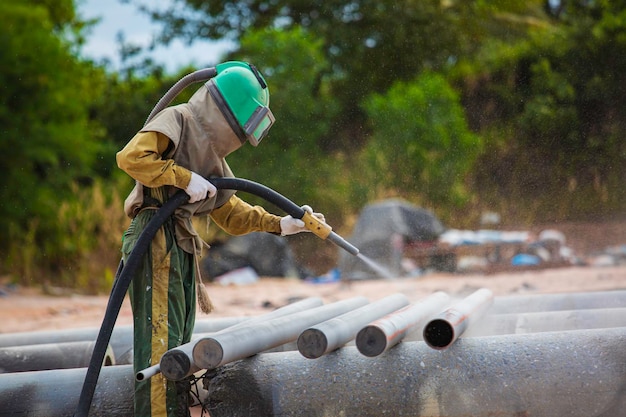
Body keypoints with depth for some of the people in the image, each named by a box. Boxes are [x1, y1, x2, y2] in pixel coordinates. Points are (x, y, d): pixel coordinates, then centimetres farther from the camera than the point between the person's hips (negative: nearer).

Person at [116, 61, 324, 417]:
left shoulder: (211, 153, 24)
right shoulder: (177, 120, -3)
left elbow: (229, 213, 26)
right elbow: (131, 157, -19)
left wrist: (278, 224, 17)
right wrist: (185, 178, -16)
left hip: (182, 247, 10)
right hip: (156, 241, -10)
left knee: (179, 345, 9)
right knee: (159, 341, -13)